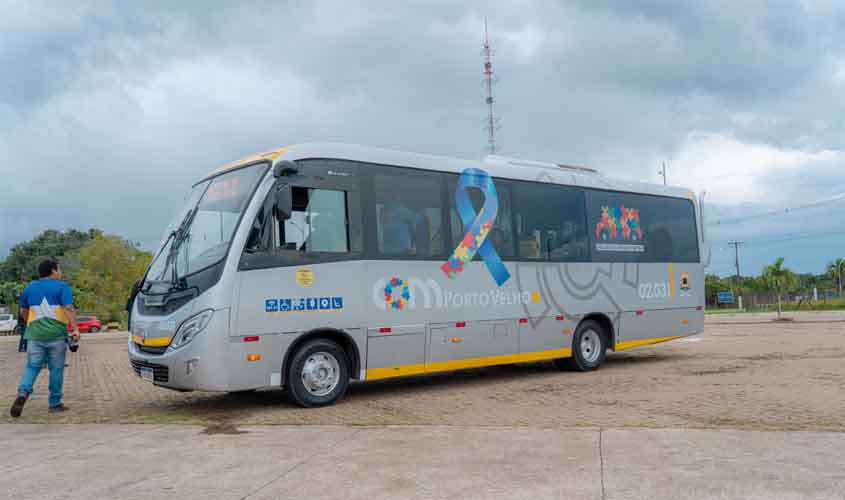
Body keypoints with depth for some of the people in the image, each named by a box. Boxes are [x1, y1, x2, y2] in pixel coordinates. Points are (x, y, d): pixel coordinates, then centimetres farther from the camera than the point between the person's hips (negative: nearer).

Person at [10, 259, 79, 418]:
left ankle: (23, 392, -17)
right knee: (56, 369, 5)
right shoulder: (61, 287, -4)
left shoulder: (29, 288, 12)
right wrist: (75, 329, -18)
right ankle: (55, 403, 10)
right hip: (57, 334, -3)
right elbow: (69, 309, -15)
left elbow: (23, 311, 22)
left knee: (31, 367, 8)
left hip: (35, 335, 4)